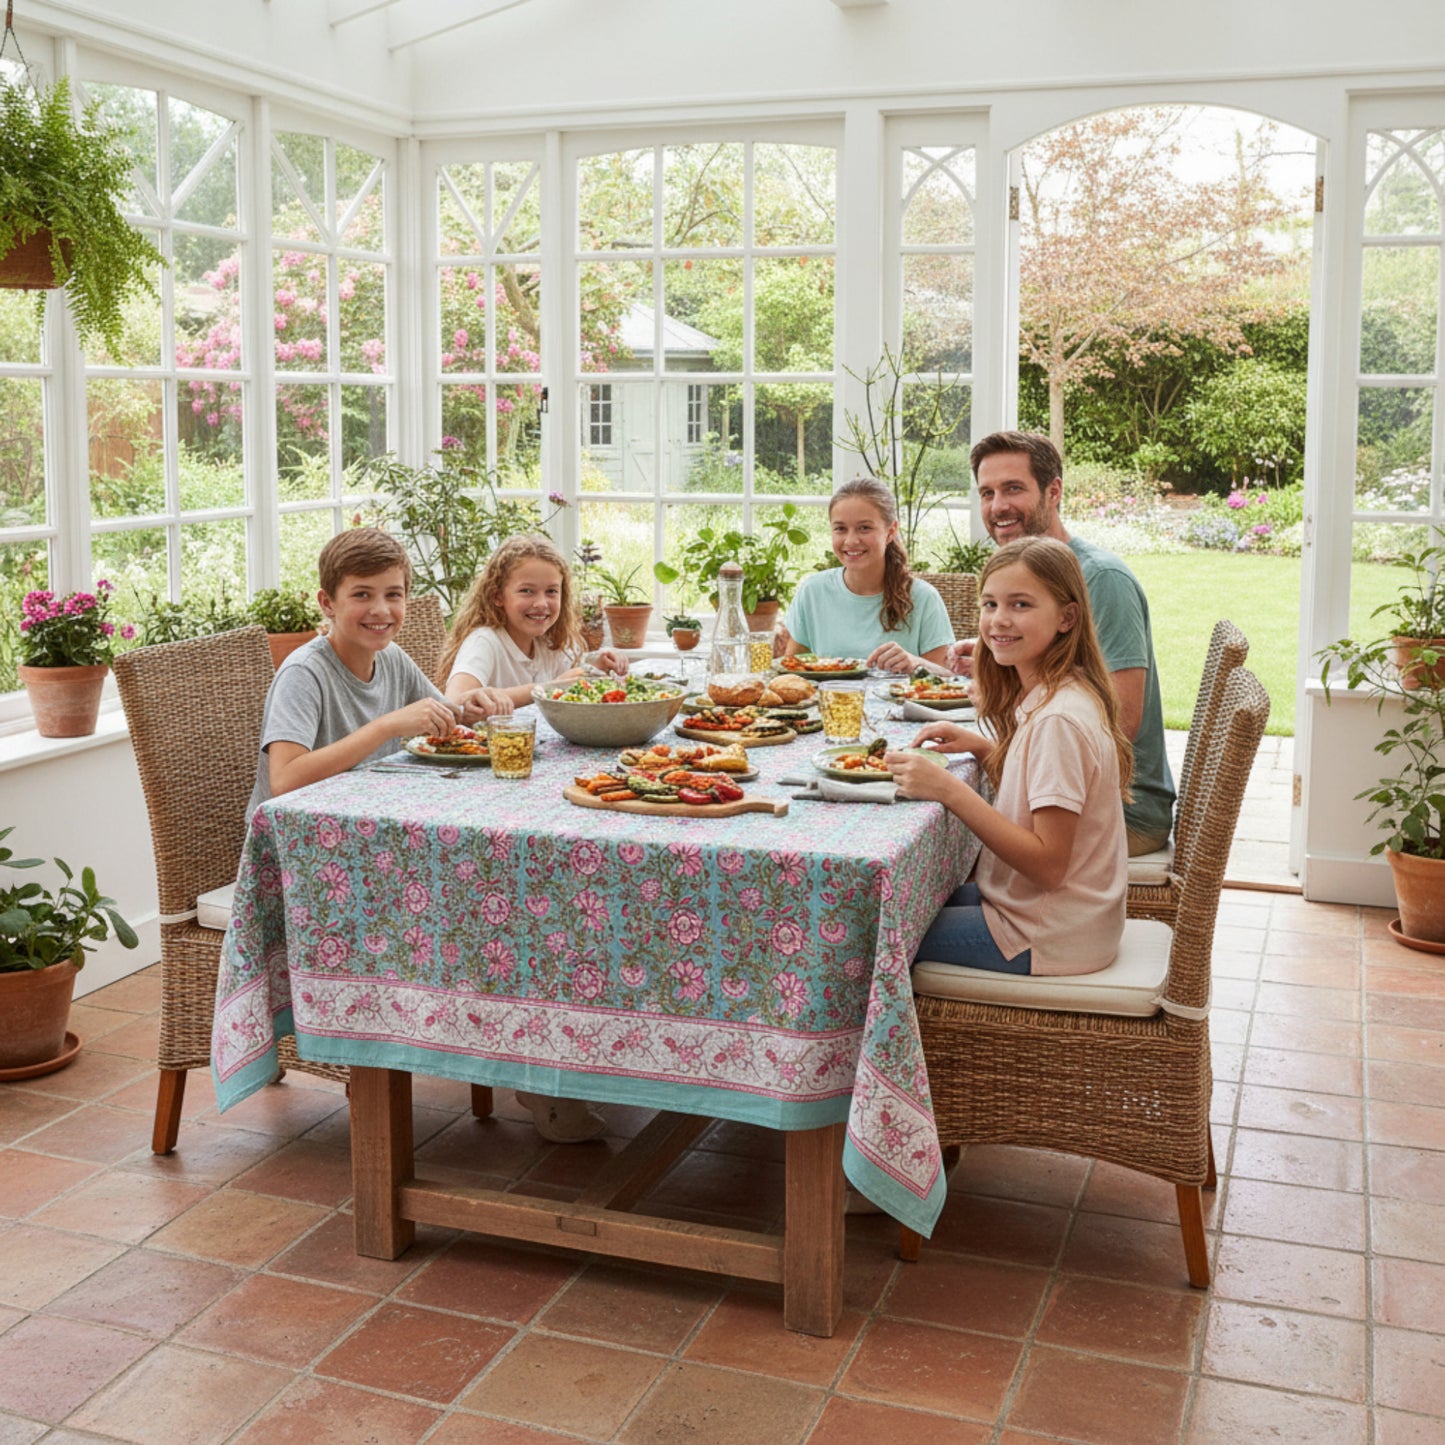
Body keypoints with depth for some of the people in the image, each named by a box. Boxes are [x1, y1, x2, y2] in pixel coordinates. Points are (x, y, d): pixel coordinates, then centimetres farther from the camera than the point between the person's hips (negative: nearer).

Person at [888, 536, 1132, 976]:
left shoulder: (1060, 720, -26)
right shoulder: (1042, 697, 3)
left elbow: (1048, 865, -27)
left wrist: (949, 790, -30)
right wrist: (981, 746, 1)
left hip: (1046, 939, -9)